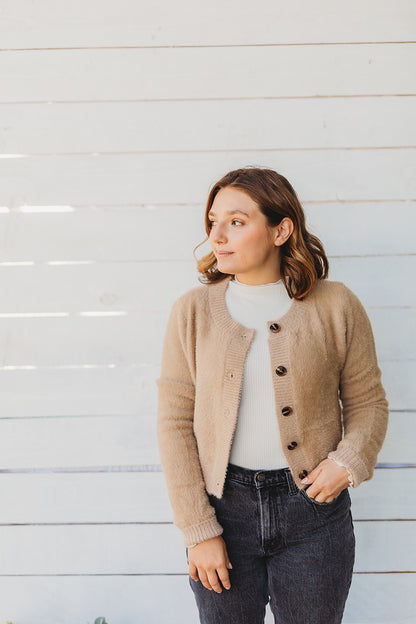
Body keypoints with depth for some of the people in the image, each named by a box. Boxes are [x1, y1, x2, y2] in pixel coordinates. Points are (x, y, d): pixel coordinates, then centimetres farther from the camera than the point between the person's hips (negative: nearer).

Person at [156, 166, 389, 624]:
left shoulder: (335, 306, -5)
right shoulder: (193, 311, -4)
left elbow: (368, 402, 6)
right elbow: (175, 422, -3)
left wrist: (349, 462, -13)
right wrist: (198, 530, -7)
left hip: (312, 506, 0)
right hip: (223, 504, 1)